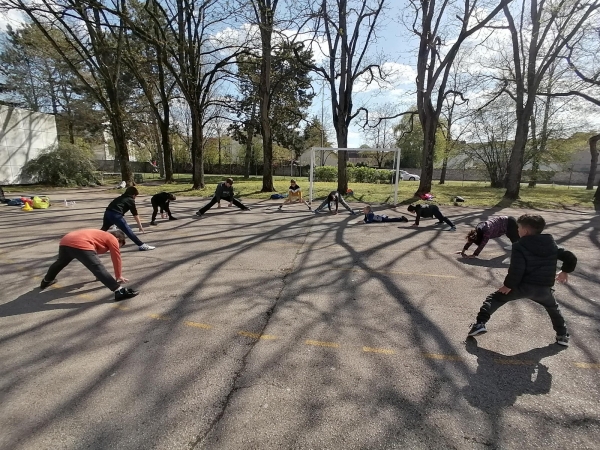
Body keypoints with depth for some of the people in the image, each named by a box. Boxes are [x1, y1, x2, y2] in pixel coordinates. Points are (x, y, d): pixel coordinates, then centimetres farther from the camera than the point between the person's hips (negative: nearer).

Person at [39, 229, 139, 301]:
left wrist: (99, 276, 58)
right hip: (80, 244, -9)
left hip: (65, 241, 9)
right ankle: (120, 292, -25)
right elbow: (116, 259, 13)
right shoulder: (112, 239, 14)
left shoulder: (102, 235, 36)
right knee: (99, 268, -15)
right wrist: (119, 276, 26)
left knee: (60, 263, 36)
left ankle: (45, 282, 63)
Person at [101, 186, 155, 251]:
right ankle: (141, 245, -6)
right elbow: (135, 215, 9)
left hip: (107, 212, 7)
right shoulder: (131, 200, 10)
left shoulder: (120, 197, 30)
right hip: (116, 215, -7)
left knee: (103, 229, 27)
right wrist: (140, 226, 14)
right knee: (128, 230, -7)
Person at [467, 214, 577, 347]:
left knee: (495, 298, 6)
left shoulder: (519, 246, -11)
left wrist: (508, 285, -6)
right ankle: (563, 336, 40)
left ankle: (480, 324, -7)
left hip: (523, 286, -5)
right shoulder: (552, 245, 9)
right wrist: (565, 271, 33)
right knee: (553, 308, 37)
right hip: (544, 288, 5)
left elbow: (516, 270, -19)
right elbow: (571, 257, 14)